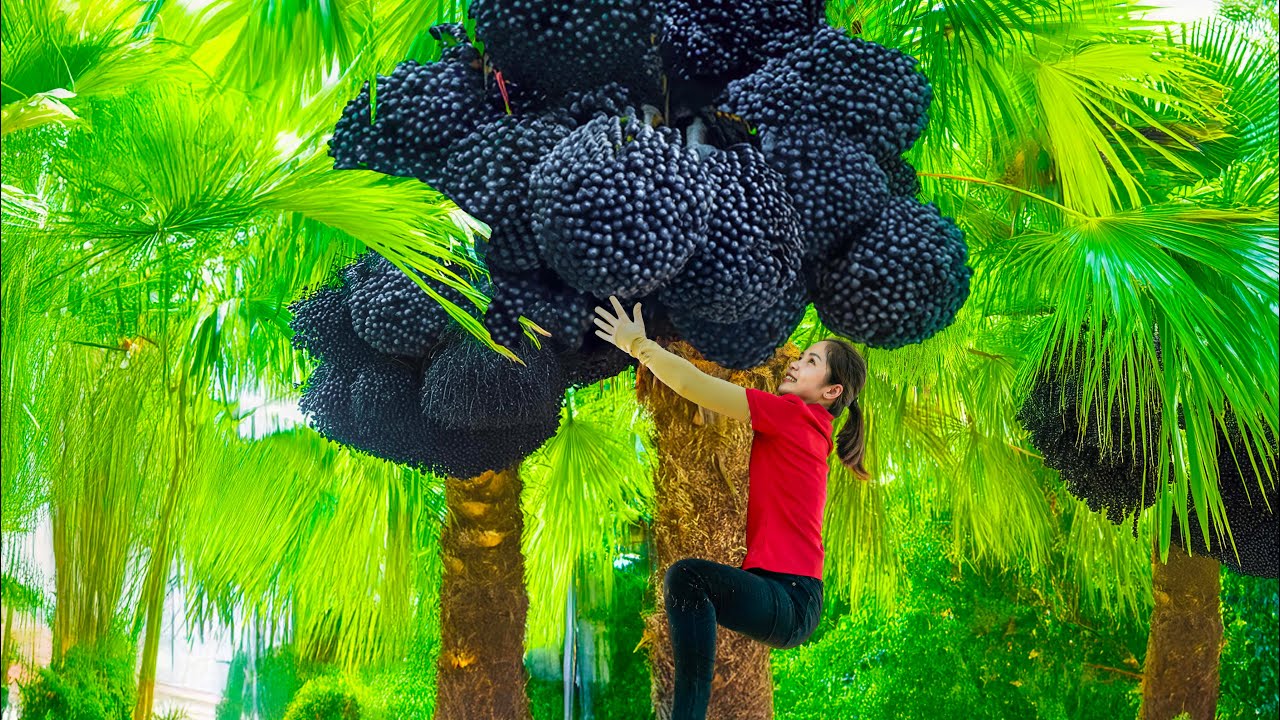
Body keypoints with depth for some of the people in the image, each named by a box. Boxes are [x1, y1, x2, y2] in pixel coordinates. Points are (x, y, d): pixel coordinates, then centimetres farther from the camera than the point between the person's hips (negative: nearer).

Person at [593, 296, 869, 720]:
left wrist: (637, 344, -4)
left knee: (688, 575, -34)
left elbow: (696, 387, -12)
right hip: (778, 595, 11)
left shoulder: (794, 414, -9)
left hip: (790, 602, -11)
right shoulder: (806, 426, 18)